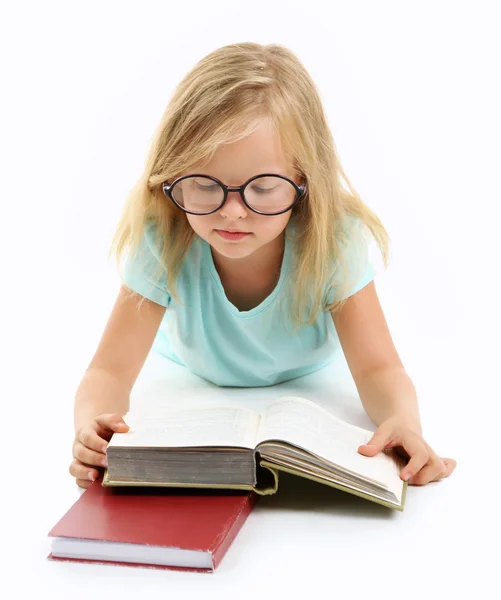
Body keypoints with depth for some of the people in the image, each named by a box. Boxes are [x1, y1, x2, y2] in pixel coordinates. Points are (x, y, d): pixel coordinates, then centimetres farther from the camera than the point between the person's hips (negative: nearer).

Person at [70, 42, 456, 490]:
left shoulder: (335, 239, -30)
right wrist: (92, 426, -52)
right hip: (189, 388, 0)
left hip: (311, 386, 0)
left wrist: (403, 421, -50)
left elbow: (378, 370, -26)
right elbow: (111, 370, -28)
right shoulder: (161, 243, -30)